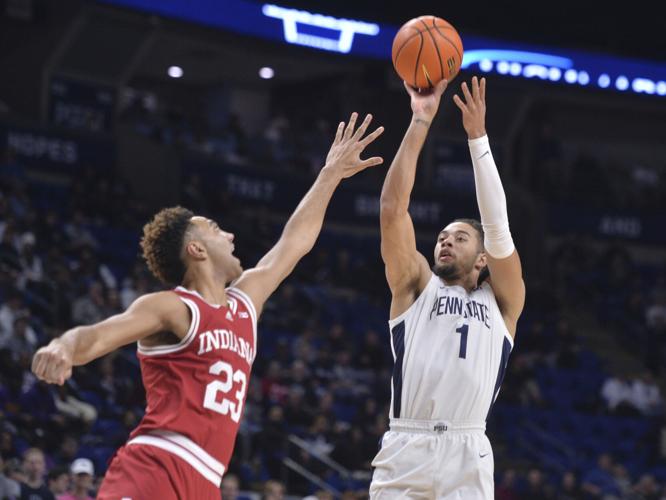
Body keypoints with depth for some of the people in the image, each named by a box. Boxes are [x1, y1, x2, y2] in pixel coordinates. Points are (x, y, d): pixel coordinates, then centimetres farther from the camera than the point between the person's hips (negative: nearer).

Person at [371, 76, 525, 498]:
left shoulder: (501, 300, 16)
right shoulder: (415, 286, 16)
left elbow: (498, 226, 2)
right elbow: (392, 210, 6)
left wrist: (477, 136, -2)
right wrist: (421, 123, 3)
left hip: (466, 456, 0)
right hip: (404, 451, 0)